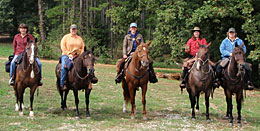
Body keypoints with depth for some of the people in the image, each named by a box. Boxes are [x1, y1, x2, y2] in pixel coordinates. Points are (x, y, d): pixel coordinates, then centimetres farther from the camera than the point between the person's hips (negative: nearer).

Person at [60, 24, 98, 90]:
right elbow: (63, 47, -1)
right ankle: (62, 84, -28)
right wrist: (69, 54, -12)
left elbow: (83, 48, 15)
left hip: (78, 56, 4)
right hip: (67, 55, -3)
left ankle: (92, 77, -15)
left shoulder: (79, 38, 19)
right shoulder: (66, 37, 8)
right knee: (64, 66, -31)